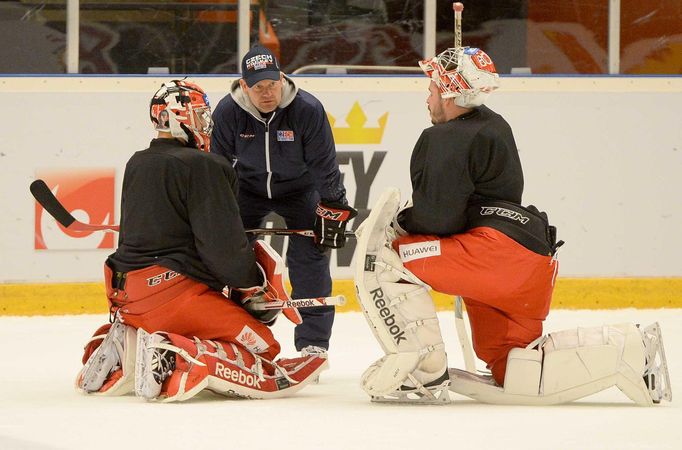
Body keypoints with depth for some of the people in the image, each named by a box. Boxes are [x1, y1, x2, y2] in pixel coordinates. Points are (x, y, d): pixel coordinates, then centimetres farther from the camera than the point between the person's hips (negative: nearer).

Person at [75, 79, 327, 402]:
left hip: (125, 291, 9)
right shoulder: (203, 167, -9)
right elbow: (223, 244, -14)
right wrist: (254, 283, 3)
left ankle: (125, 346, 4)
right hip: (173, 288, -9)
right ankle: (175, 357, -28)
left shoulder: (136, 165, 17)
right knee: (262, 347, -8)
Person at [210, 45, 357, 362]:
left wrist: (333, 211, -15)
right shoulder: (227, 112, -20)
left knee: (310, 255, -11)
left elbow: (324, 165, -16)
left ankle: (313, 340, -2)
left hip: (299, 190, -1)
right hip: (248, 190, 2)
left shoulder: (308, 110, -25)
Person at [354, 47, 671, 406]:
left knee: (381, 257, -11)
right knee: (516, 378, 16)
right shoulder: (493, 126, 25)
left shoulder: (446, 139, -6)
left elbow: (437, 218, -14)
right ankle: (631, 347, 5)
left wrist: (397, 220, 4)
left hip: (498, 250, -10)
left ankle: (425, 375, -14)